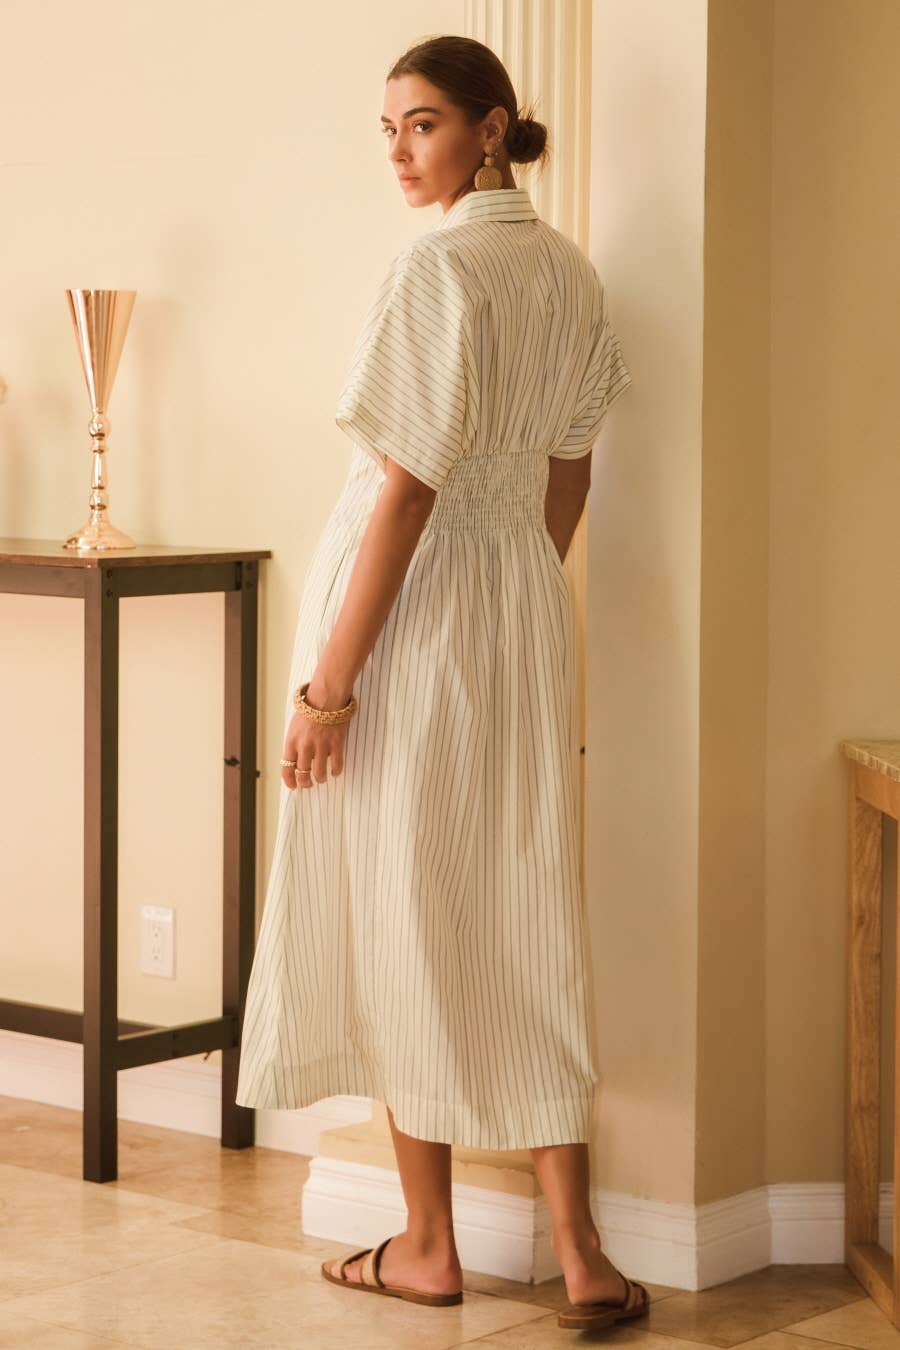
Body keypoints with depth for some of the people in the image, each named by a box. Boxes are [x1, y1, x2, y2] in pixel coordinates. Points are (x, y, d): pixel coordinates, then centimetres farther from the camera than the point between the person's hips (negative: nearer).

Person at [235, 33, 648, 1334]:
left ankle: (429, 1244, 15)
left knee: (404, 918, 5)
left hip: (411, 597, -7)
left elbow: (408, 485, -20)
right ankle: (580, 1253, 8)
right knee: (524, 926, 9)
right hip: (525, 603, 7)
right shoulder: (572, 271, 8)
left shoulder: (439, 263, -16)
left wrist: (328, 679, -17)